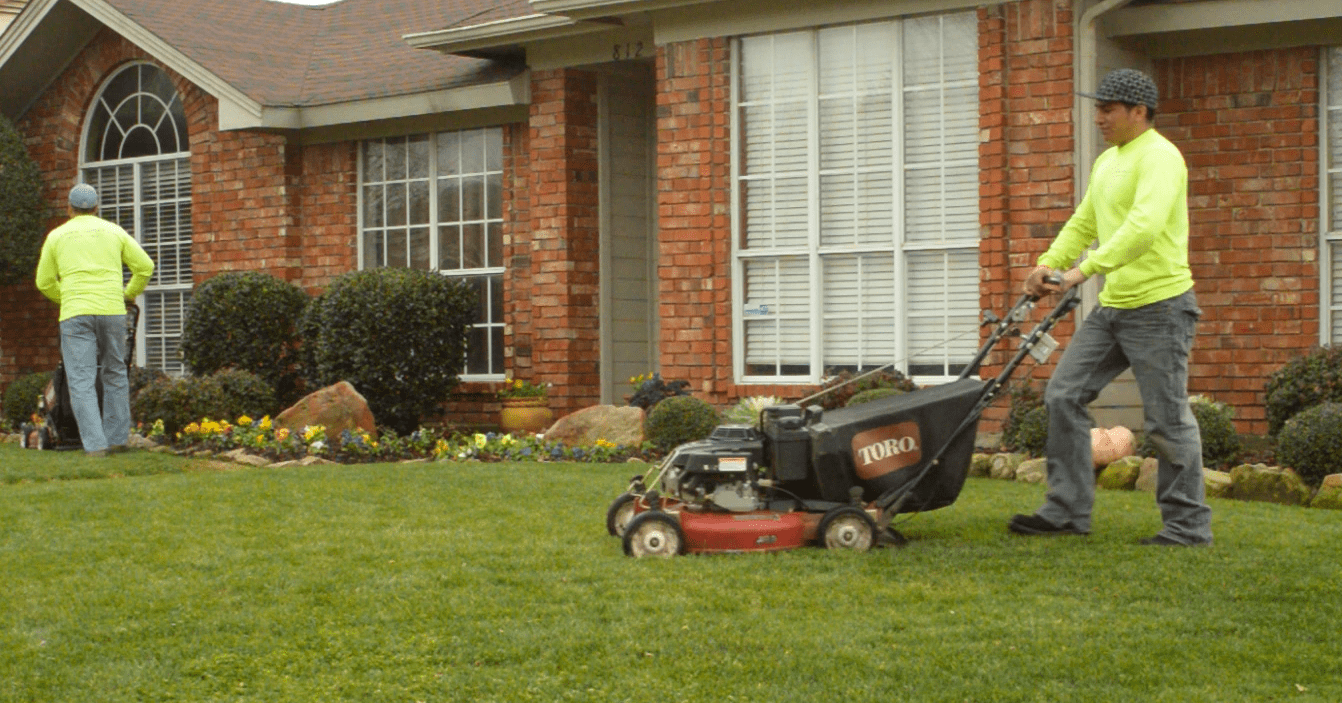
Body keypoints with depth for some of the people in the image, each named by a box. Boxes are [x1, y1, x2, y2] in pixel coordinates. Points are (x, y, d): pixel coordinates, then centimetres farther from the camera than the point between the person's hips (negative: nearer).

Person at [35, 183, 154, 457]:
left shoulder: (57, 236, 10)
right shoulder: (114, 232, 11)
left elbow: (45, 282, 16)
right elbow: (145, 266, 11)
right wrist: (130, 293, 27)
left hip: (75, 314, -2)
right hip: (111, 311, 2)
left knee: (81, 381, -3)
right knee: (115, 374, 15)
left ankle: (95, 444, -13)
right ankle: (117, 437, 15)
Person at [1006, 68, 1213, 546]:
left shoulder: (1159, 156, -14)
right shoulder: (1107, 161, 17)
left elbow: (1144, 226, -29)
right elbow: (1083, 224, 21)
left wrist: (1086, 269, -33)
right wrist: (1048, 264, 5)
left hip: (1158, 305, -9)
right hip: (1112, 307, 9)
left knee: (1167, 419, -3)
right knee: (1064, 395, 4)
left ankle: (1188, 525, 9)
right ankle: (1067, 511, 10)